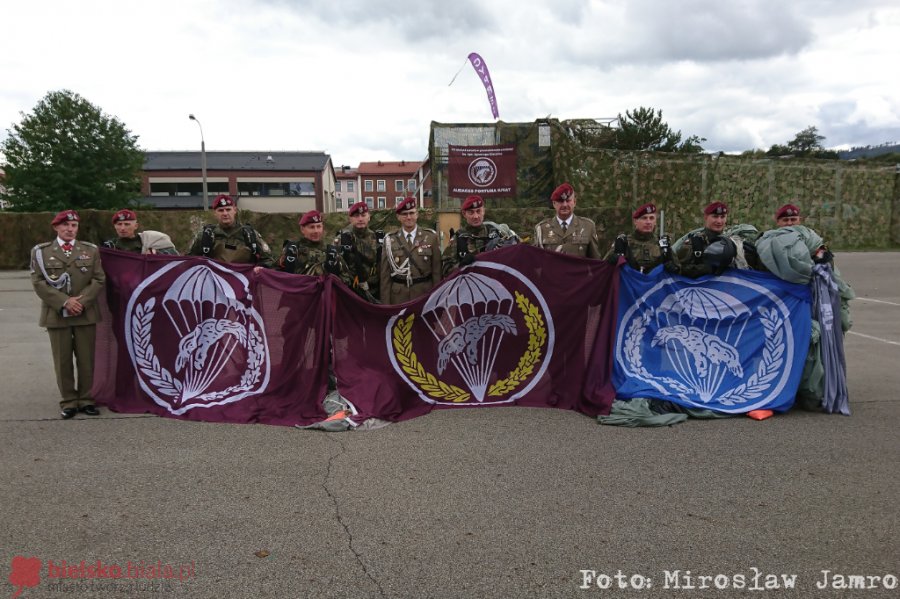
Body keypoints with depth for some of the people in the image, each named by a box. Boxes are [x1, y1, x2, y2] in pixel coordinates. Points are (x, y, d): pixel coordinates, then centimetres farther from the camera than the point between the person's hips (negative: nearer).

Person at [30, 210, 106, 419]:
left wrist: (82, 301, -12)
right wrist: (64, 302, -14)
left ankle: (86, 399, 14)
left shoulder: (91, 250, 9)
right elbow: (38, 282, -3)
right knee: (62, 361, 3)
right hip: (56, 313, -1)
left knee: (87, 360, 4)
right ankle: (69, 401, 12)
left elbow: (99, 279, 2)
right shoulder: (41, 251, 6)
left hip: (86, 313, 1)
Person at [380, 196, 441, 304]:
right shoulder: (390, 240, 3)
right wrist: (385, 303, -2)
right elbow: (385, 275, 2)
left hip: (425, 294, 0)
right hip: (398, 296, 0)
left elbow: (437, 270, 2)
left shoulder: (431, 237, 2)